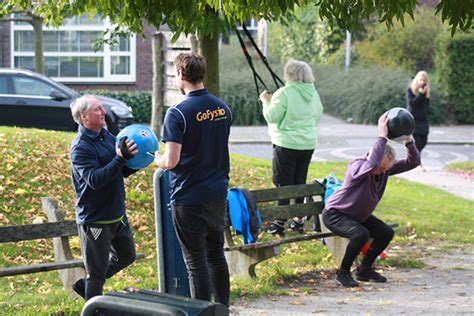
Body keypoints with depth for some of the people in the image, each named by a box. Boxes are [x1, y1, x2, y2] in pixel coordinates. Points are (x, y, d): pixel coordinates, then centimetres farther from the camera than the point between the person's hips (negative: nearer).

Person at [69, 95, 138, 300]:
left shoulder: (108, 137, 7)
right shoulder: (80, 147, -18)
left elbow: (124, 172, 12)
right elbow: (94, 179, -29)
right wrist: (120, 159, -33)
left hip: (117, 214, 9)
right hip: (95, 219, -8)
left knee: (126, 256, 22)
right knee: (97, 271, 2)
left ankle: (85, 285, 34)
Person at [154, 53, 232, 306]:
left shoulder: (178, 114, -17)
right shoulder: (223, 108, 4)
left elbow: (171, 161, -21)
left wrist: (157, 159, -1)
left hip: (189, 197, -6)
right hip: (218, 193, 6)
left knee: (196, 259, 1)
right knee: (216, 252, 17)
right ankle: (222, 307, 24)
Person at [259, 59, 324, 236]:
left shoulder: (284, 93, -15)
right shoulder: (313, 94, 5)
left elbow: (272, 117, -14)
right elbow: (318, 117, 15)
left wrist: (266, 101, 1)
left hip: (287, 145, -6)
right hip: (308, 144, 6)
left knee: (283, 183, 0)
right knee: (300, 182, 14)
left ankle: (281, 222, 1)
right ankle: (299, 220, 19)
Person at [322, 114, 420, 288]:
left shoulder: (385, 168, -7)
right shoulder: (357, 166, -29)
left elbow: (413, 162, -11)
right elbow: (371, 165, -53)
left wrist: (409, 140, -28)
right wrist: (382, 137, -50)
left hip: (359, 215, 8)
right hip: (334, 214, -8)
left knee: (386, 233, -1)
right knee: (360, 234, -32)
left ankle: (364, 270, 14)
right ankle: (343, 272, -12)